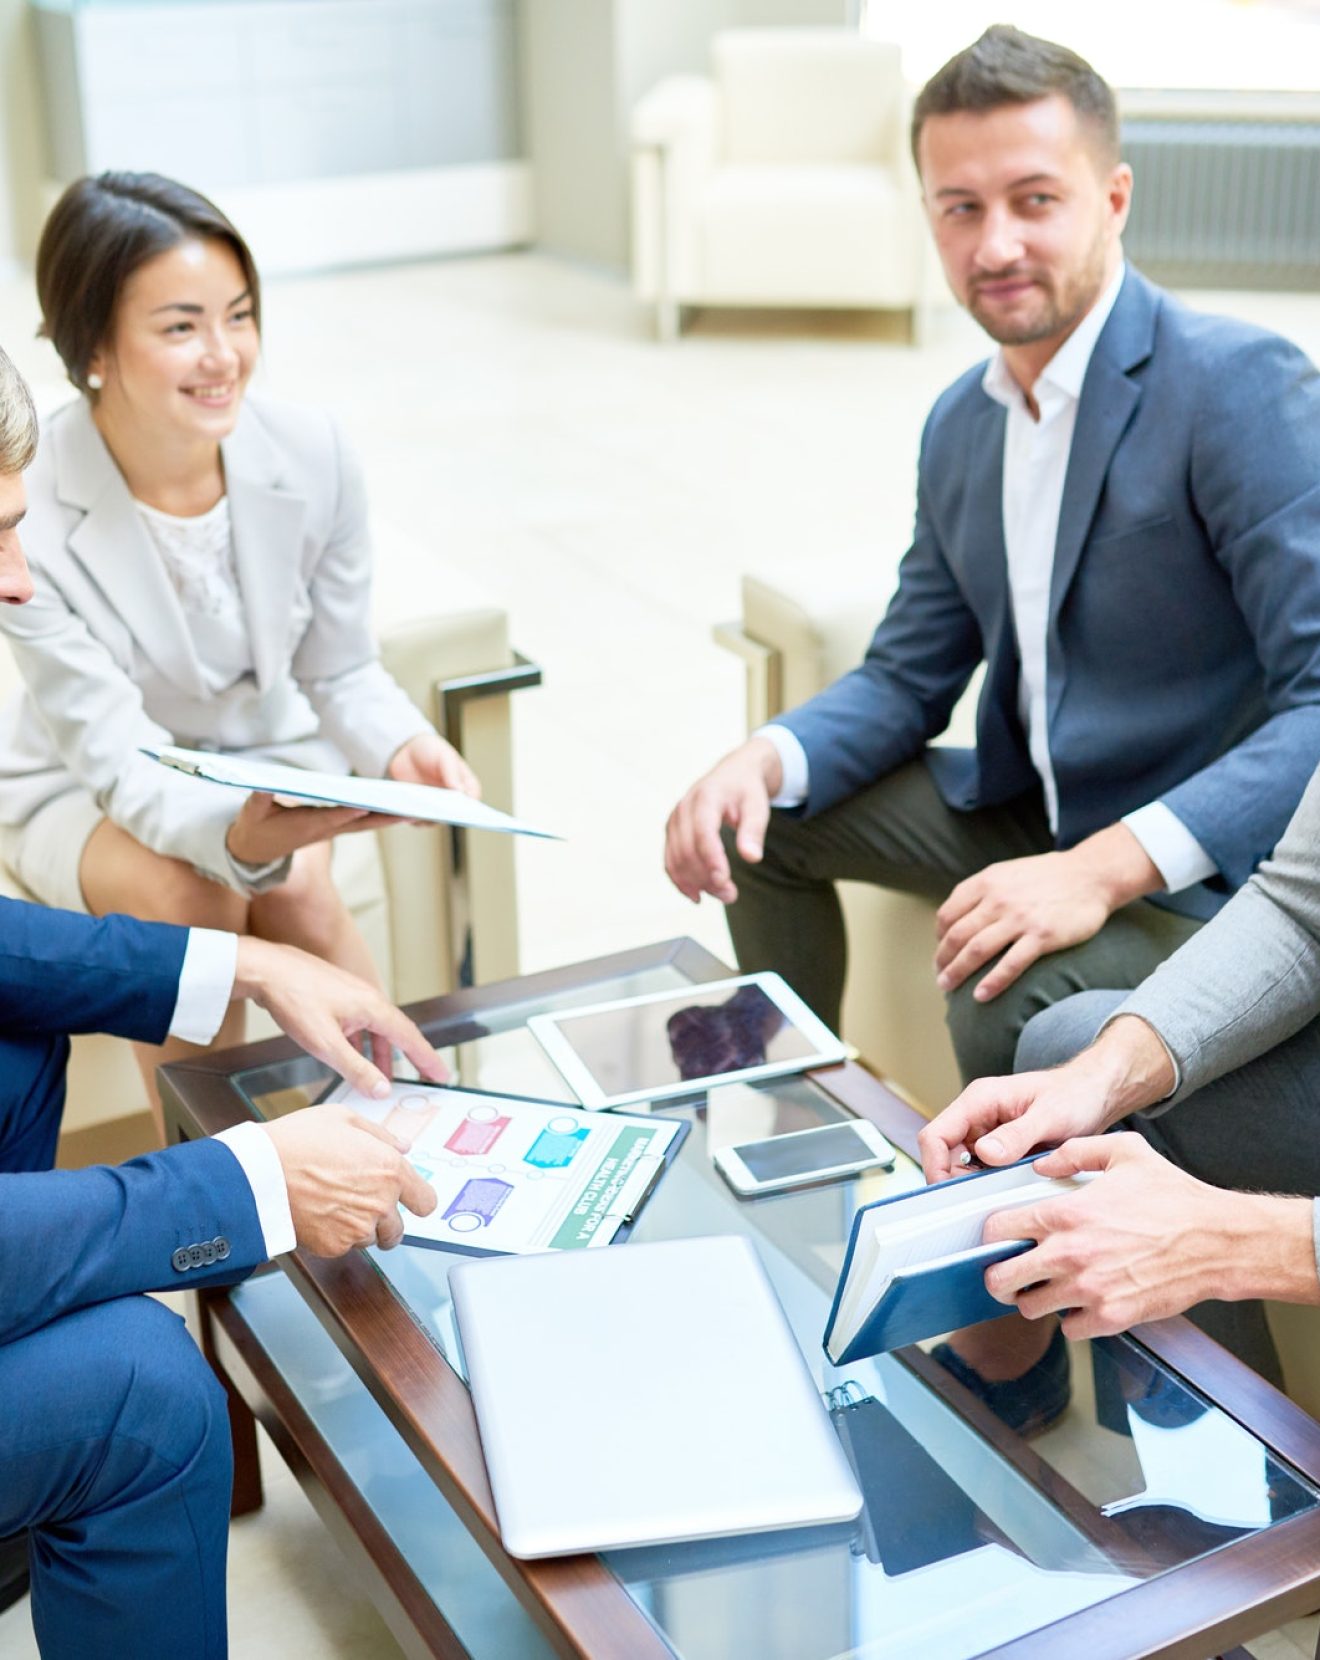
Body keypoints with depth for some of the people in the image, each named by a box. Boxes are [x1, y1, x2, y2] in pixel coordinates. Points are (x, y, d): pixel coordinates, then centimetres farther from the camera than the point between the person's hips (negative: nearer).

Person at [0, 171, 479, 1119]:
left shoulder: (314, 458, -19)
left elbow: (341, 672, -5)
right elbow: (115, 756, -28)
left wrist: (403, 748, -29)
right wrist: (240, 835, -49)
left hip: (272, 755, 2)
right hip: (84, 788, -2)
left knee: (298, 892, -28)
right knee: (190, 900, -31)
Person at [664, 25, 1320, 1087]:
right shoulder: (960, 424, 7)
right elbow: (909, 677, 14)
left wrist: (1105, 868, -34)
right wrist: (766, 763, -8)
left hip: (1207, 867, -8)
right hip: (1034, 810, 8)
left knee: (1005, 1007, -33)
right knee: (760, 822, 9)